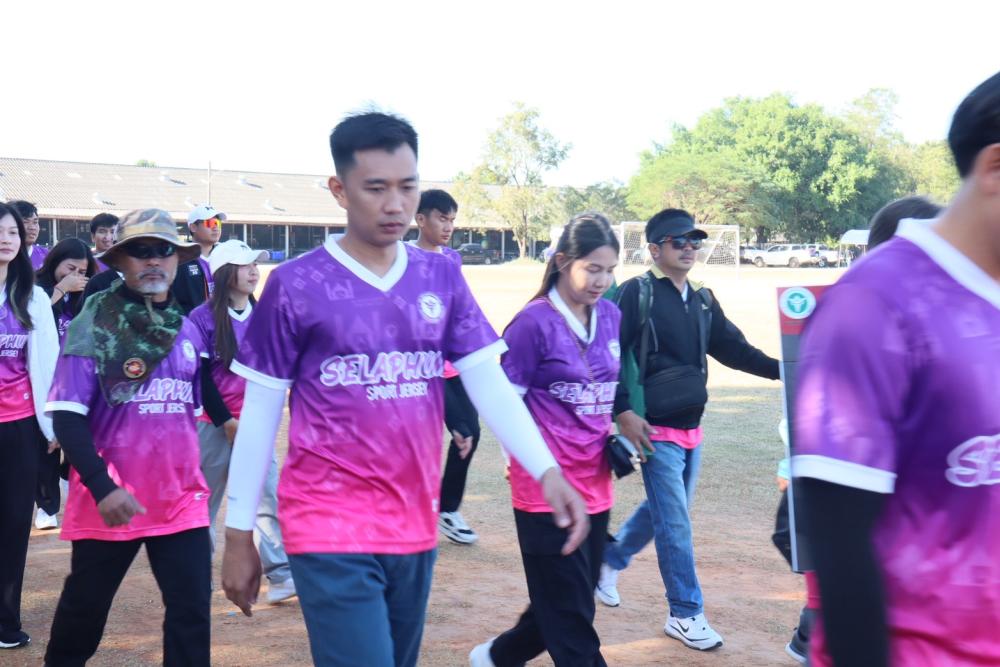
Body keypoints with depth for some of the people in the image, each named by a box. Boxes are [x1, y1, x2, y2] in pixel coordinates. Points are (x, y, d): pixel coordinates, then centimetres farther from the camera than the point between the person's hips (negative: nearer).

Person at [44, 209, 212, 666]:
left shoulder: (187, 330, 7)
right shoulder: (94, 324, -7)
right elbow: (67, 417, -12)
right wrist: (102, 488, -21)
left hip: (181, 500, 3)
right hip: (111, 501, -3)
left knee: (192, 612, 1)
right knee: (83, 610, 14)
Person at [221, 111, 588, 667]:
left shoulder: (442, 277, 3)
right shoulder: (295, 286, -7)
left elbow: (490, 383, -1)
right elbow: (259, 415, -3)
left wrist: (547, 471, -16)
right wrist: (239, 534, -1)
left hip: (416, 524, 5)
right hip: (331, 526, -4)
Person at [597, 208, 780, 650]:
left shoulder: (702, 300, 13)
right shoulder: (636, 293, -10)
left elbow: (733, 347, 13)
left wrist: (779, 369, -1)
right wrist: (623, 410, -20)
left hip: (691, 427, 8)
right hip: (656, 429, -8)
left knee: (662, 510, 18)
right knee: (675, 522, -4)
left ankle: (609, 561, 40)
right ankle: (686, 614, 6)